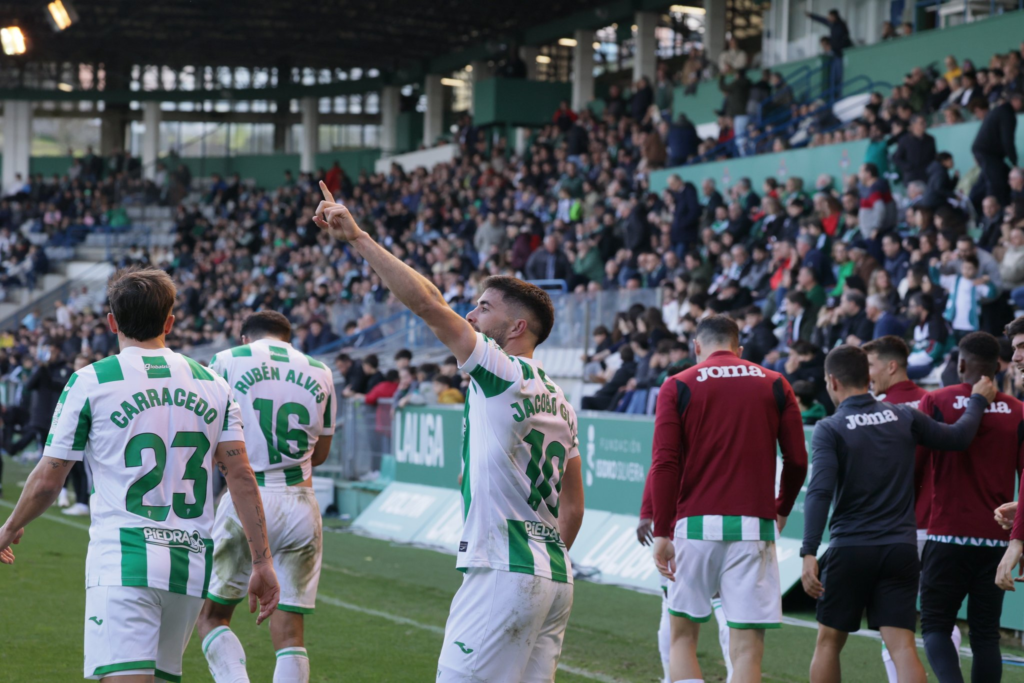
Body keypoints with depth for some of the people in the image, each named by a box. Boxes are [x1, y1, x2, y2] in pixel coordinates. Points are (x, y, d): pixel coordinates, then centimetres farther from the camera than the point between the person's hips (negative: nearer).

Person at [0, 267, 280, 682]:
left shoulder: (91, 382, 0)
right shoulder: (212, 384, 11)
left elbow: (47, 481, 3)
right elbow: (241, 476, 5)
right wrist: (262, 561, 7)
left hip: (124, 564, -5)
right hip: (192, 566, 5)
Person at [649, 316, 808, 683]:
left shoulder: (677, 387, 4)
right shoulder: (775, 385, 8)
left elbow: (665, 464, -5)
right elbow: (797, 461, 6)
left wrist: (661, 532, -4)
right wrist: (782, 509, 24)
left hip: (695, 525, 0)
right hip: (752, 528, 0)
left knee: (683, 637, 13)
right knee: (747, 649, 0)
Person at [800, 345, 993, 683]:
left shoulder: (829, 429, -6)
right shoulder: (904, 417, 5)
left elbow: (820, 491, -17)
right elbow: (958, 436, 13)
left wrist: (809, 553, -22)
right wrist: (977, 400, 32)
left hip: (849, 551, -2)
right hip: (901, 549, 3)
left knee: (829, 642, 13)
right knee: (902, 646, -4)